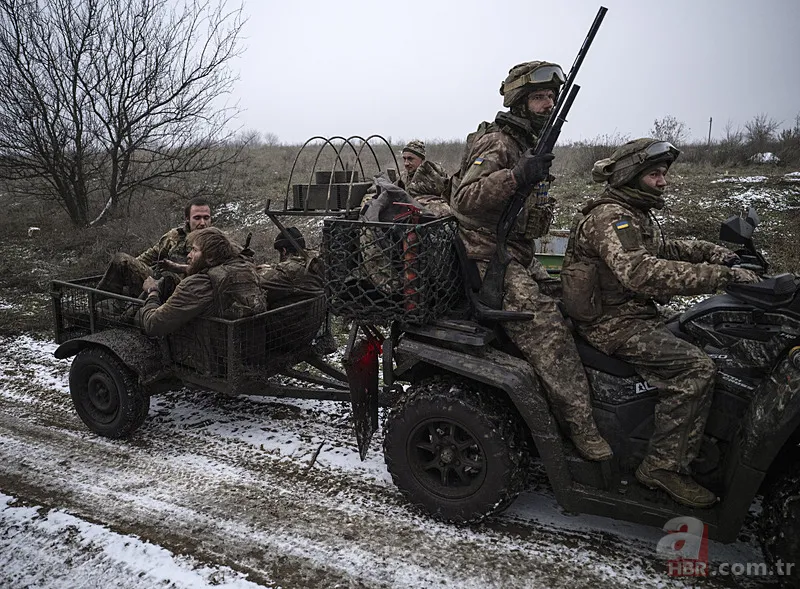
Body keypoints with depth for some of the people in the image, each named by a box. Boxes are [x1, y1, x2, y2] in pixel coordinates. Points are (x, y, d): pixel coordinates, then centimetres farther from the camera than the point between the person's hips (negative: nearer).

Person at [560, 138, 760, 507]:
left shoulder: (634, 213, 16)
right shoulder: (610, 218, -19)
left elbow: (662, 248, 28)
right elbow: (640, 272, -35)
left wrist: (709, 251, 9)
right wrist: (721, 276, -35)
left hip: (636, 315, 10)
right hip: (615, 325, -10)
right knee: (695, 368, -21)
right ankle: (664, 466, -12)